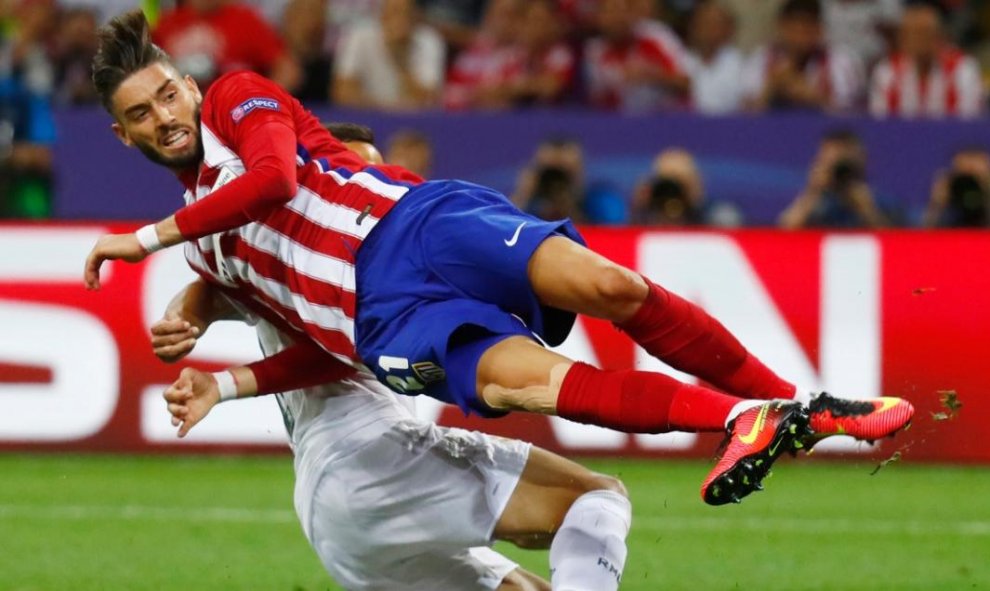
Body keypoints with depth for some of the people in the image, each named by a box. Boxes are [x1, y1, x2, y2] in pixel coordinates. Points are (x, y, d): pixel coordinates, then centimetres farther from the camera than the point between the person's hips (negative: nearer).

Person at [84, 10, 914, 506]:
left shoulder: (237, 99, 15)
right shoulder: (201, 246, 29)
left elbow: (274, 176, -8)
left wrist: (147, 238, 0)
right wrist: (229, 384, 11)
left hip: (413, 223, -3)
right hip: (380, 318, 3)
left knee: (599, 282, -29)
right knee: (514, 378, -31)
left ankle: (792, 402, -17)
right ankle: (744, 420, -41)